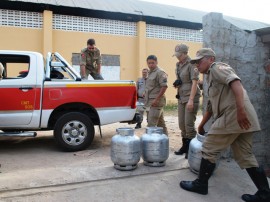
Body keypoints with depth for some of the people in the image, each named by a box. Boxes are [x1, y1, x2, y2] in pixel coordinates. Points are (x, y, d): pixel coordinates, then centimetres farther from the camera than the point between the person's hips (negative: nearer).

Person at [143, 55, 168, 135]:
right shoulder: (150, 73, 18)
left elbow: (164, 86, -19)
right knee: (160, 122, 16)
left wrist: (156, 99, -21)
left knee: (151, 123, -11)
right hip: (152, 101, 10)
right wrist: (146, 92, 14)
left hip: (156, 101, -10)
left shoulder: (160, 72, -12)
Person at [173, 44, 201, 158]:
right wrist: (176, 84, 2)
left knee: (189, 124, -8)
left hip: (191, 97, -8)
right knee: (182, 124, 12)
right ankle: (185, 147, 25)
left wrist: (191, 99, -24)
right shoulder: (178, 65, 13)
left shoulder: (191, 64, -10)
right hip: (181, 97, 8)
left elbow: (194, 82, -17)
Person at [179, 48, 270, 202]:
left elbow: (235, 82, -20)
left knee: (209, 150, 1)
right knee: (245, 157, 13)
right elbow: (212, 105, 35)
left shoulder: (217, 68, 0)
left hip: (233, 116, -10)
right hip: (241, 119, 10)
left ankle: (201, 184, 14)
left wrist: (240, 109, -29)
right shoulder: (212, 77, 28)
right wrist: (202, 124, 42)